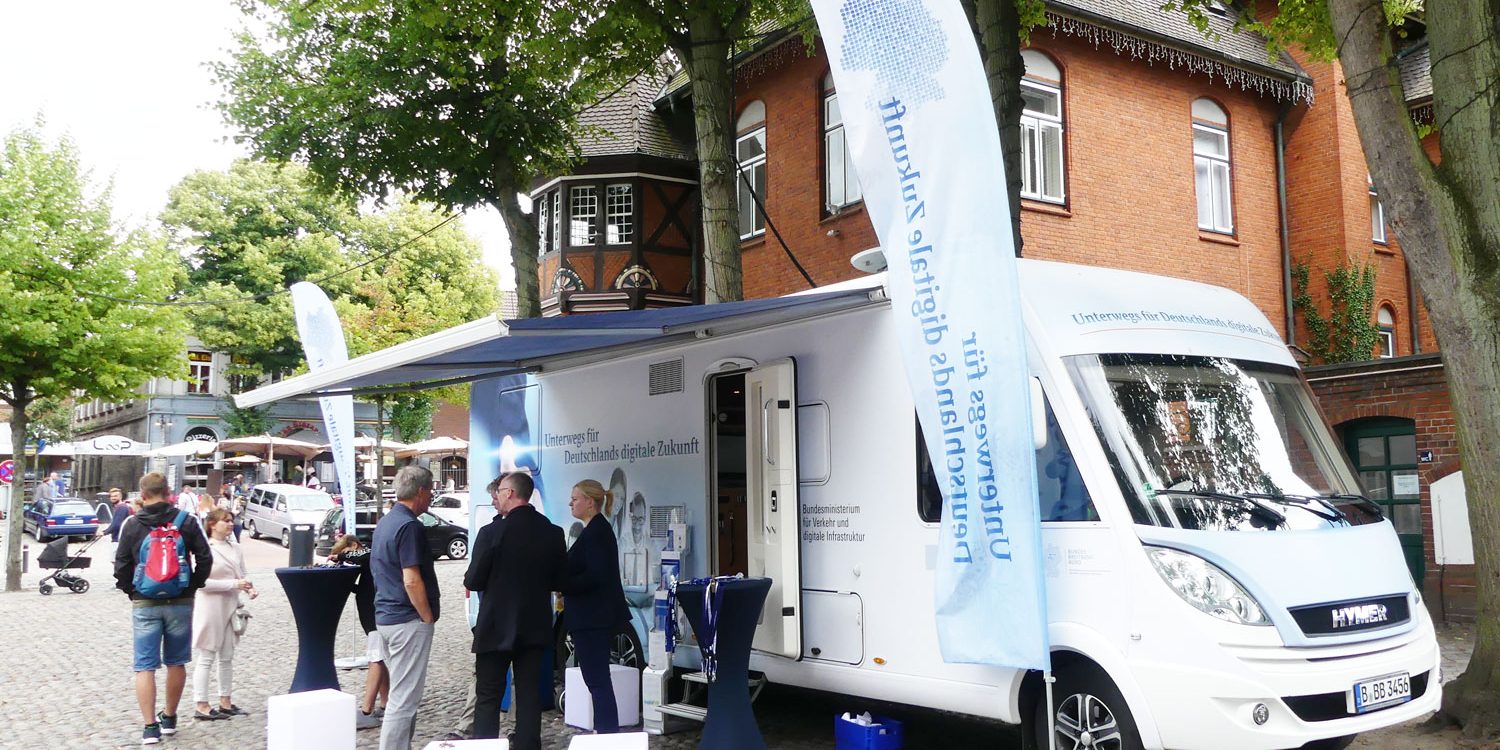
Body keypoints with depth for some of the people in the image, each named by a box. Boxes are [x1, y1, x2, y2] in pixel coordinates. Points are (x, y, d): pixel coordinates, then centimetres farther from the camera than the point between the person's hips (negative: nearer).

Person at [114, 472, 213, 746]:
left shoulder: (131, 524, -3)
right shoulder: (187, 521, -3)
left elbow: (121, 566, -1)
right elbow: (205, 559, -3)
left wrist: (132, 591, 13)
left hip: (145, 603, -1)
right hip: (181, 603, 1)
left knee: (145, 666, 3)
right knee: (176, 663, 15)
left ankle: (150, 727, -3)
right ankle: (169, 718, 26)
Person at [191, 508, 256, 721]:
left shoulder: (235, 547, 8)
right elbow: (201, 582, -17)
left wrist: (249, 588, -7)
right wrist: (233, 584, -21)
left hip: (231, 606, 7)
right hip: (210, 608, -7)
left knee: (227, 657, 14)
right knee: (206, 658, 1)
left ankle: (225, 702, 23)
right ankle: (201, 706, 8)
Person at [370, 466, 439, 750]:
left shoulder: (384, 523, 13)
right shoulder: (410, 526, -17)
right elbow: (412, 581, -23)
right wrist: (429, 618, -11)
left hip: (385, 616, 10)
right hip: (408, 620, -10)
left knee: (402, 692, 18)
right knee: (404, 698, -5)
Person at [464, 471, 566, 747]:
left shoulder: (492, 532, -15)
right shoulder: (553, 532, -1)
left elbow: (473, 581, -10)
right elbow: (558, 579, 6)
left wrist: (471, 580, 12)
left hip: (497, 626, -4)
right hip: (535, 627, 4)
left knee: (488, 697, 6)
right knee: (529, 695, 10)